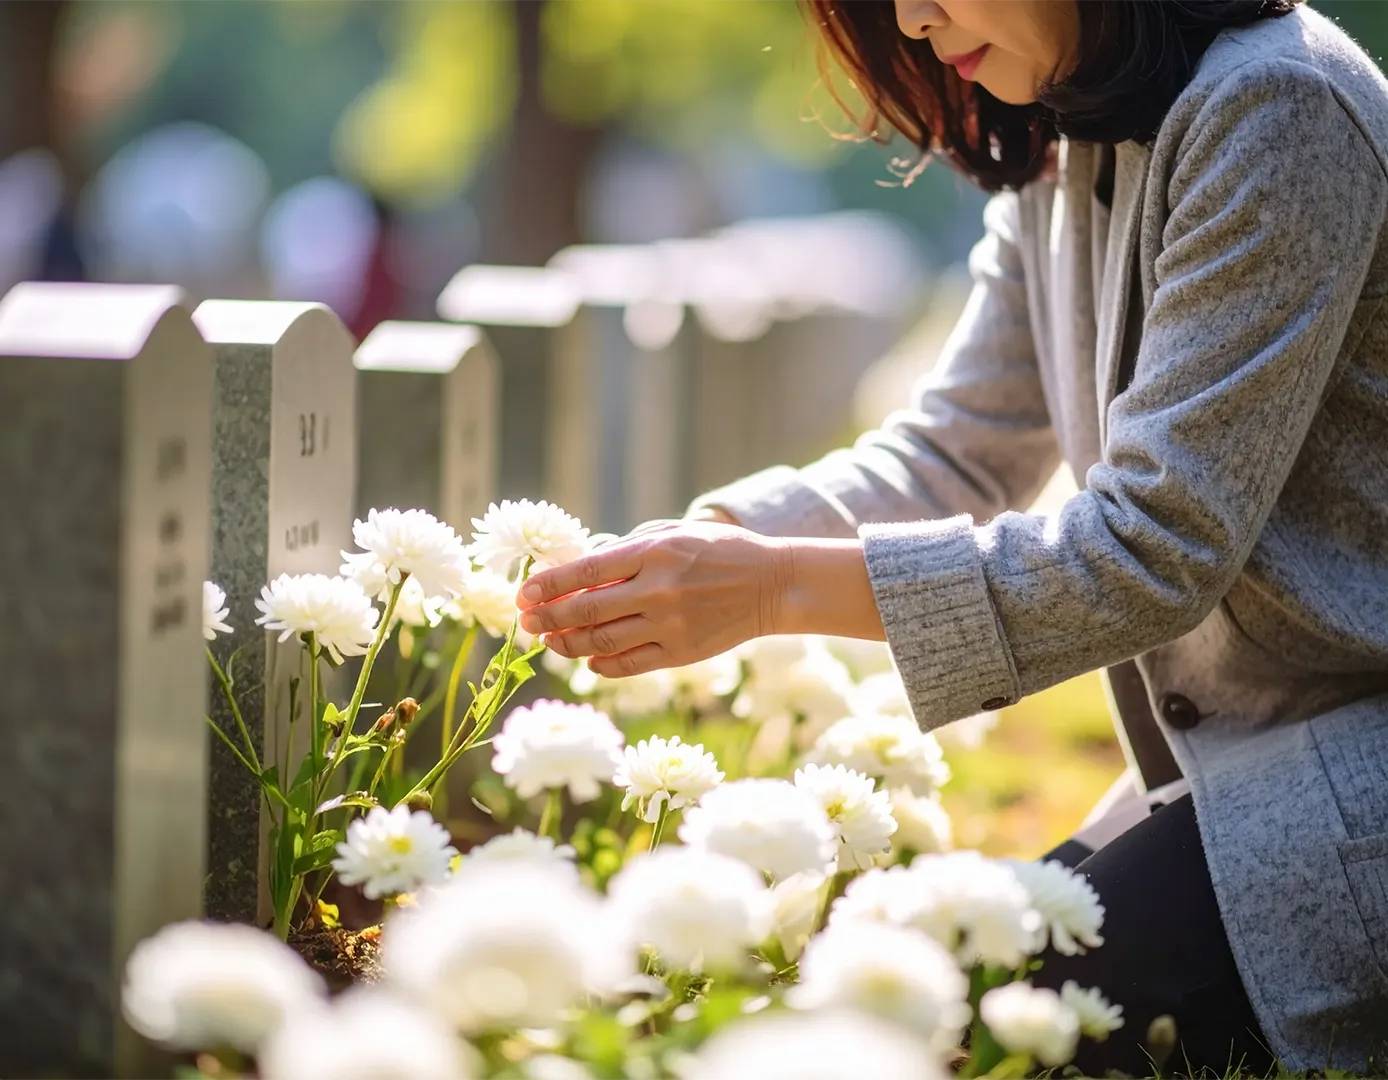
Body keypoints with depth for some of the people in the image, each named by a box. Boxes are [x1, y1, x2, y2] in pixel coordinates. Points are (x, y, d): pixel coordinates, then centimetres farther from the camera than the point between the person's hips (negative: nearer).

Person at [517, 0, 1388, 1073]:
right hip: (1240, 762, 9)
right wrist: (704, 543, -7)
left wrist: (778, 587, -23)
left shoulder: (1274, 110, -20)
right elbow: (953, 453, 11)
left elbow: (1155, 551, -23)